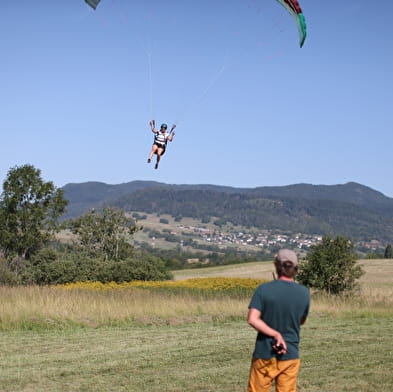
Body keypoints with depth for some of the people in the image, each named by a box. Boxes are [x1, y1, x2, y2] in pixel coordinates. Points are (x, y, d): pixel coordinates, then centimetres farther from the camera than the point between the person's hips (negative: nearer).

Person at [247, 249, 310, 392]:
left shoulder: (264, 289, -10)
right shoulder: (304, 293, -3)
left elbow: (252, 319, -20)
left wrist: (276, 334, -15)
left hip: (265, 353, -2)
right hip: (290, 354, 2)